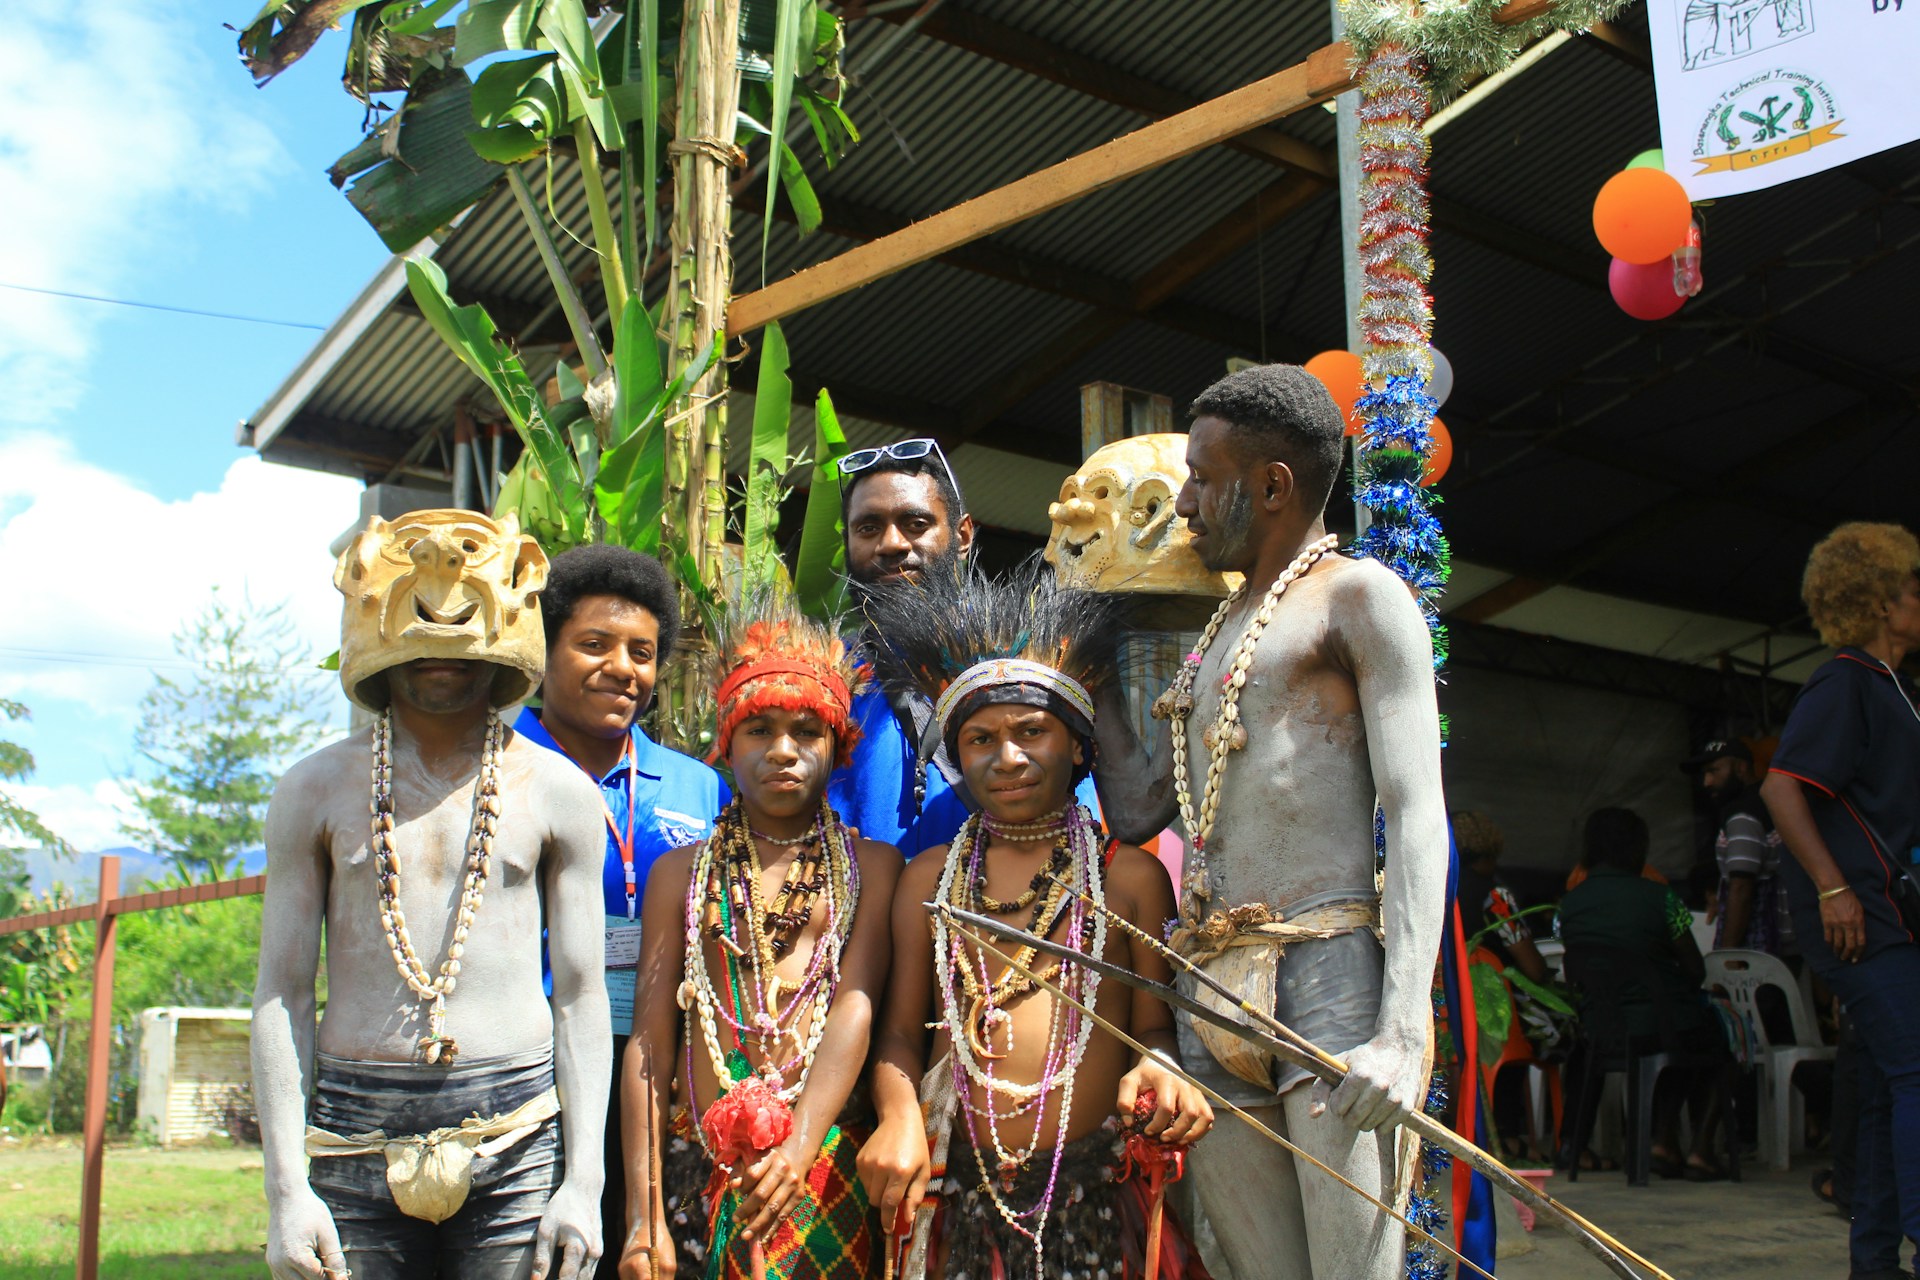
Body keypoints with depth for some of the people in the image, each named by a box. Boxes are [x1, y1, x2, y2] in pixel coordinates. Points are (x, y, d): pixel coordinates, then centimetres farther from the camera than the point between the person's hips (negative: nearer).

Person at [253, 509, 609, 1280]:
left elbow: (582, 993, 5)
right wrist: (286, 1189, -2)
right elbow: (282, 994, 5)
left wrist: (585, 1181, -1)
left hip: (514, 1135, 0)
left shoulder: (557, 789, 5)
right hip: (355, 1132, 1)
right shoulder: (318, 790, 6)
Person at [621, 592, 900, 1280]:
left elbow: (855, 1006, -7)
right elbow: (649, 1042, 4)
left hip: (825, 1154, -1)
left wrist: (800, 1146, -22)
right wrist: (643, 1216, -4)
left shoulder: (871, 865, 6)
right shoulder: (681, 871, 10)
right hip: (694, 1157, 1)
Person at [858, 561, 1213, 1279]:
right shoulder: (929, 877, 13)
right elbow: (902, 1032, 10)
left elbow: (1154, 1024, 7)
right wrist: (900, 1117, -8)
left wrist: (1158, 1066, -15)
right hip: (961, 1190, 2)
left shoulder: (1131, 875, 7)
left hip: (1095, 1188, -1)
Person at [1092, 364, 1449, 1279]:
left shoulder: (1357, 596, 1)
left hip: (1333, 976, -7)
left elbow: (1418, 816, -9)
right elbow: (1137, 809, 25)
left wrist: (1401, 1033, -20)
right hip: (1213, 998, 7)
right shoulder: (1221, 634, 26)